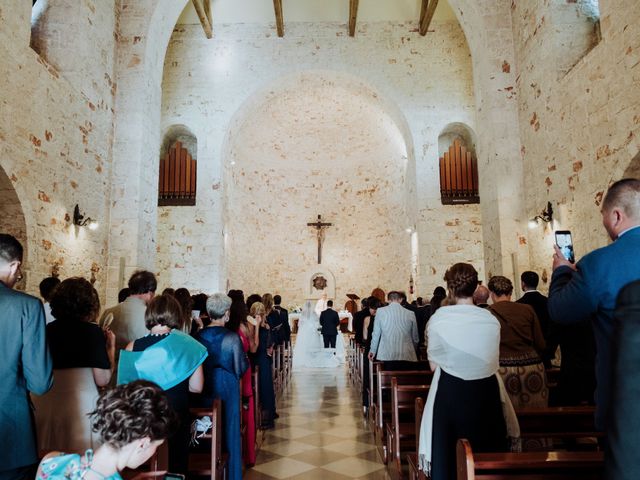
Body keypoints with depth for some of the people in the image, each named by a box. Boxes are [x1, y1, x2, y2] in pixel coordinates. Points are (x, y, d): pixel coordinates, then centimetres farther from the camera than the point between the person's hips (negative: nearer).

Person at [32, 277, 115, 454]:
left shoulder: (46, 330, 1)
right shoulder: (92, 332, -10)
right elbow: (102, 380, -10)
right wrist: (111, 347, 1)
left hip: (43, 406, 5)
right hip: (80, 405, -5)